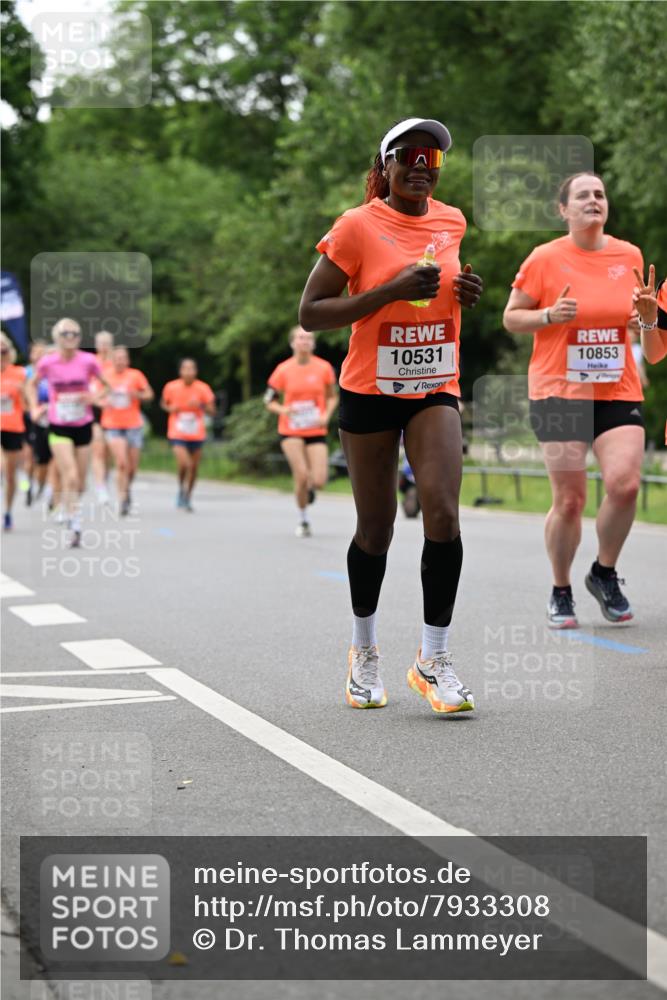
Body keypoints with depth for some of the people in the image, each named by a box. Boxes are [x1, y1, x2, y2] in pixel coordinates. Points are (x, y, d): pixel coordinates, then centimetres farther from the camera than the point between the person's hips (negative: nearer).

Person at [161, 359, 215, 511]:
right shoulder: (171, 387, -6)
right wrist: (170, 409, -10)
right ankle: (181, 490, 9)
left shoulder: (203, 388, -6)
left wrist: (200, 405, -24)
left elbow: (212, 411, -4)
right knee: (184, 464, -20)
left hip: (197, 435, 2)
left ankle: (187, 499, 28)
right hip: (177, 434, -2)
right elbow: (163, 403, 12)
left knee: (193, 468, 8)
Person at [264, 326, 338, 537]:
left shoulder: (324, 368, -1)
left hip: (316, 431, 1)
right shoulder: (284, 370, -3)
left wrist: (326, 415, -6)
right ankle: (303, 520, 5)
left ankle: (309, 486, 29)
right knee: (301, 474, -17)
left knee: (319, 481, -11)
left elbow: (332, 396, 12)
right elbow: (269, 401, 4)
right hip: (291, 431, -1)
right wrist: (283, 410, -17)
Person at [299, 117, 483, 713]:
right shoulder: (358, 227, -9)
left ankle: (434, 660, -6)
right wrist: (392, 290, -21)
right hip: (369, 394, -3)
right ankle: (364, 652, 29)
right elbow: (310, 313, -12)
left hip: (435, 392, 3)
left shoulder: (452, 222, 6)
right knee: (375, 529, 7)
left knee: (443, 514, -16)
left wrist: (467, 292, 2)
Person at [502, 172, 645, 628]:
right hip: (560, 390, -2)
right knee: (569, 500, -2)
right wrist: (550, 315, -15)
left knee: (625, 482, -17)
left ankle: (605, 573, 8)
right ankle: (561, 593, 19)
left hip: (619, 391, 3)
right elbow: (511, 317, 3)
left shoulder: (630, 255, 6)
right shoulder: (545, 258, -4)